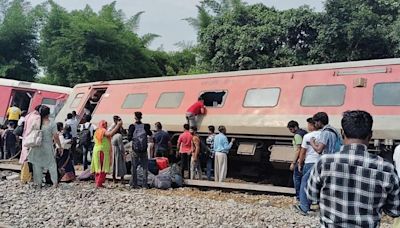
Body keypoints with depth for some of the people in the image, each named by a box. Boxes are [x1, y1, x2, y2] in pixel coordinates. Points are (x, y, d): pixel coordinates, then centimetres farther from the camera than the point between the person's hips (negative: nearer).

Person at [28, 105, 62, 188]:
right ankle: (55, 182, 11)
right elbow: (55, 137, -11)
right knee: (51, 164, 11)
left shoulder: (36, 123, -4)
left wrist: (31, 146, 14)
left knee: (37, 165, 13)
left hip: (37, 147, 2)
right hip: (48, 148, -2)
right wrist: (60, 147, -1)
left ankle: (39, 183, 18)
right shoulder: (51, 124, -12)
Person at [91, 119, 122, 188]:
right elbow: (110, 134, -30)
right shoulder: (103, 131, -11)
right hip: (103, 152, -9)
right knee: (103, 169, -6)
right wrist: (118, 125, -27)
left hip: (97, 151, 9)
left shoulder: (97, 131, 16)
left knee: (98, 168, 11)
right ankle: (99, 183, -7)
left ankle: (97, 182, 14)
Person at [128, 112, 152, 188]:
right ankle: (144, 184, 6)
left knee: (134, 167, 10)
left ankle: (133, 184, 12)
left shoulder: (132, 126, -6)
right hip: (144, 150, 0)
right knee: (145, 167, 9)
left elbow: (129, 138, -5)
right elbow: (150, 134, 12)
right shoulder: (145, 126, -4)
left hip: (135, 150, 0)